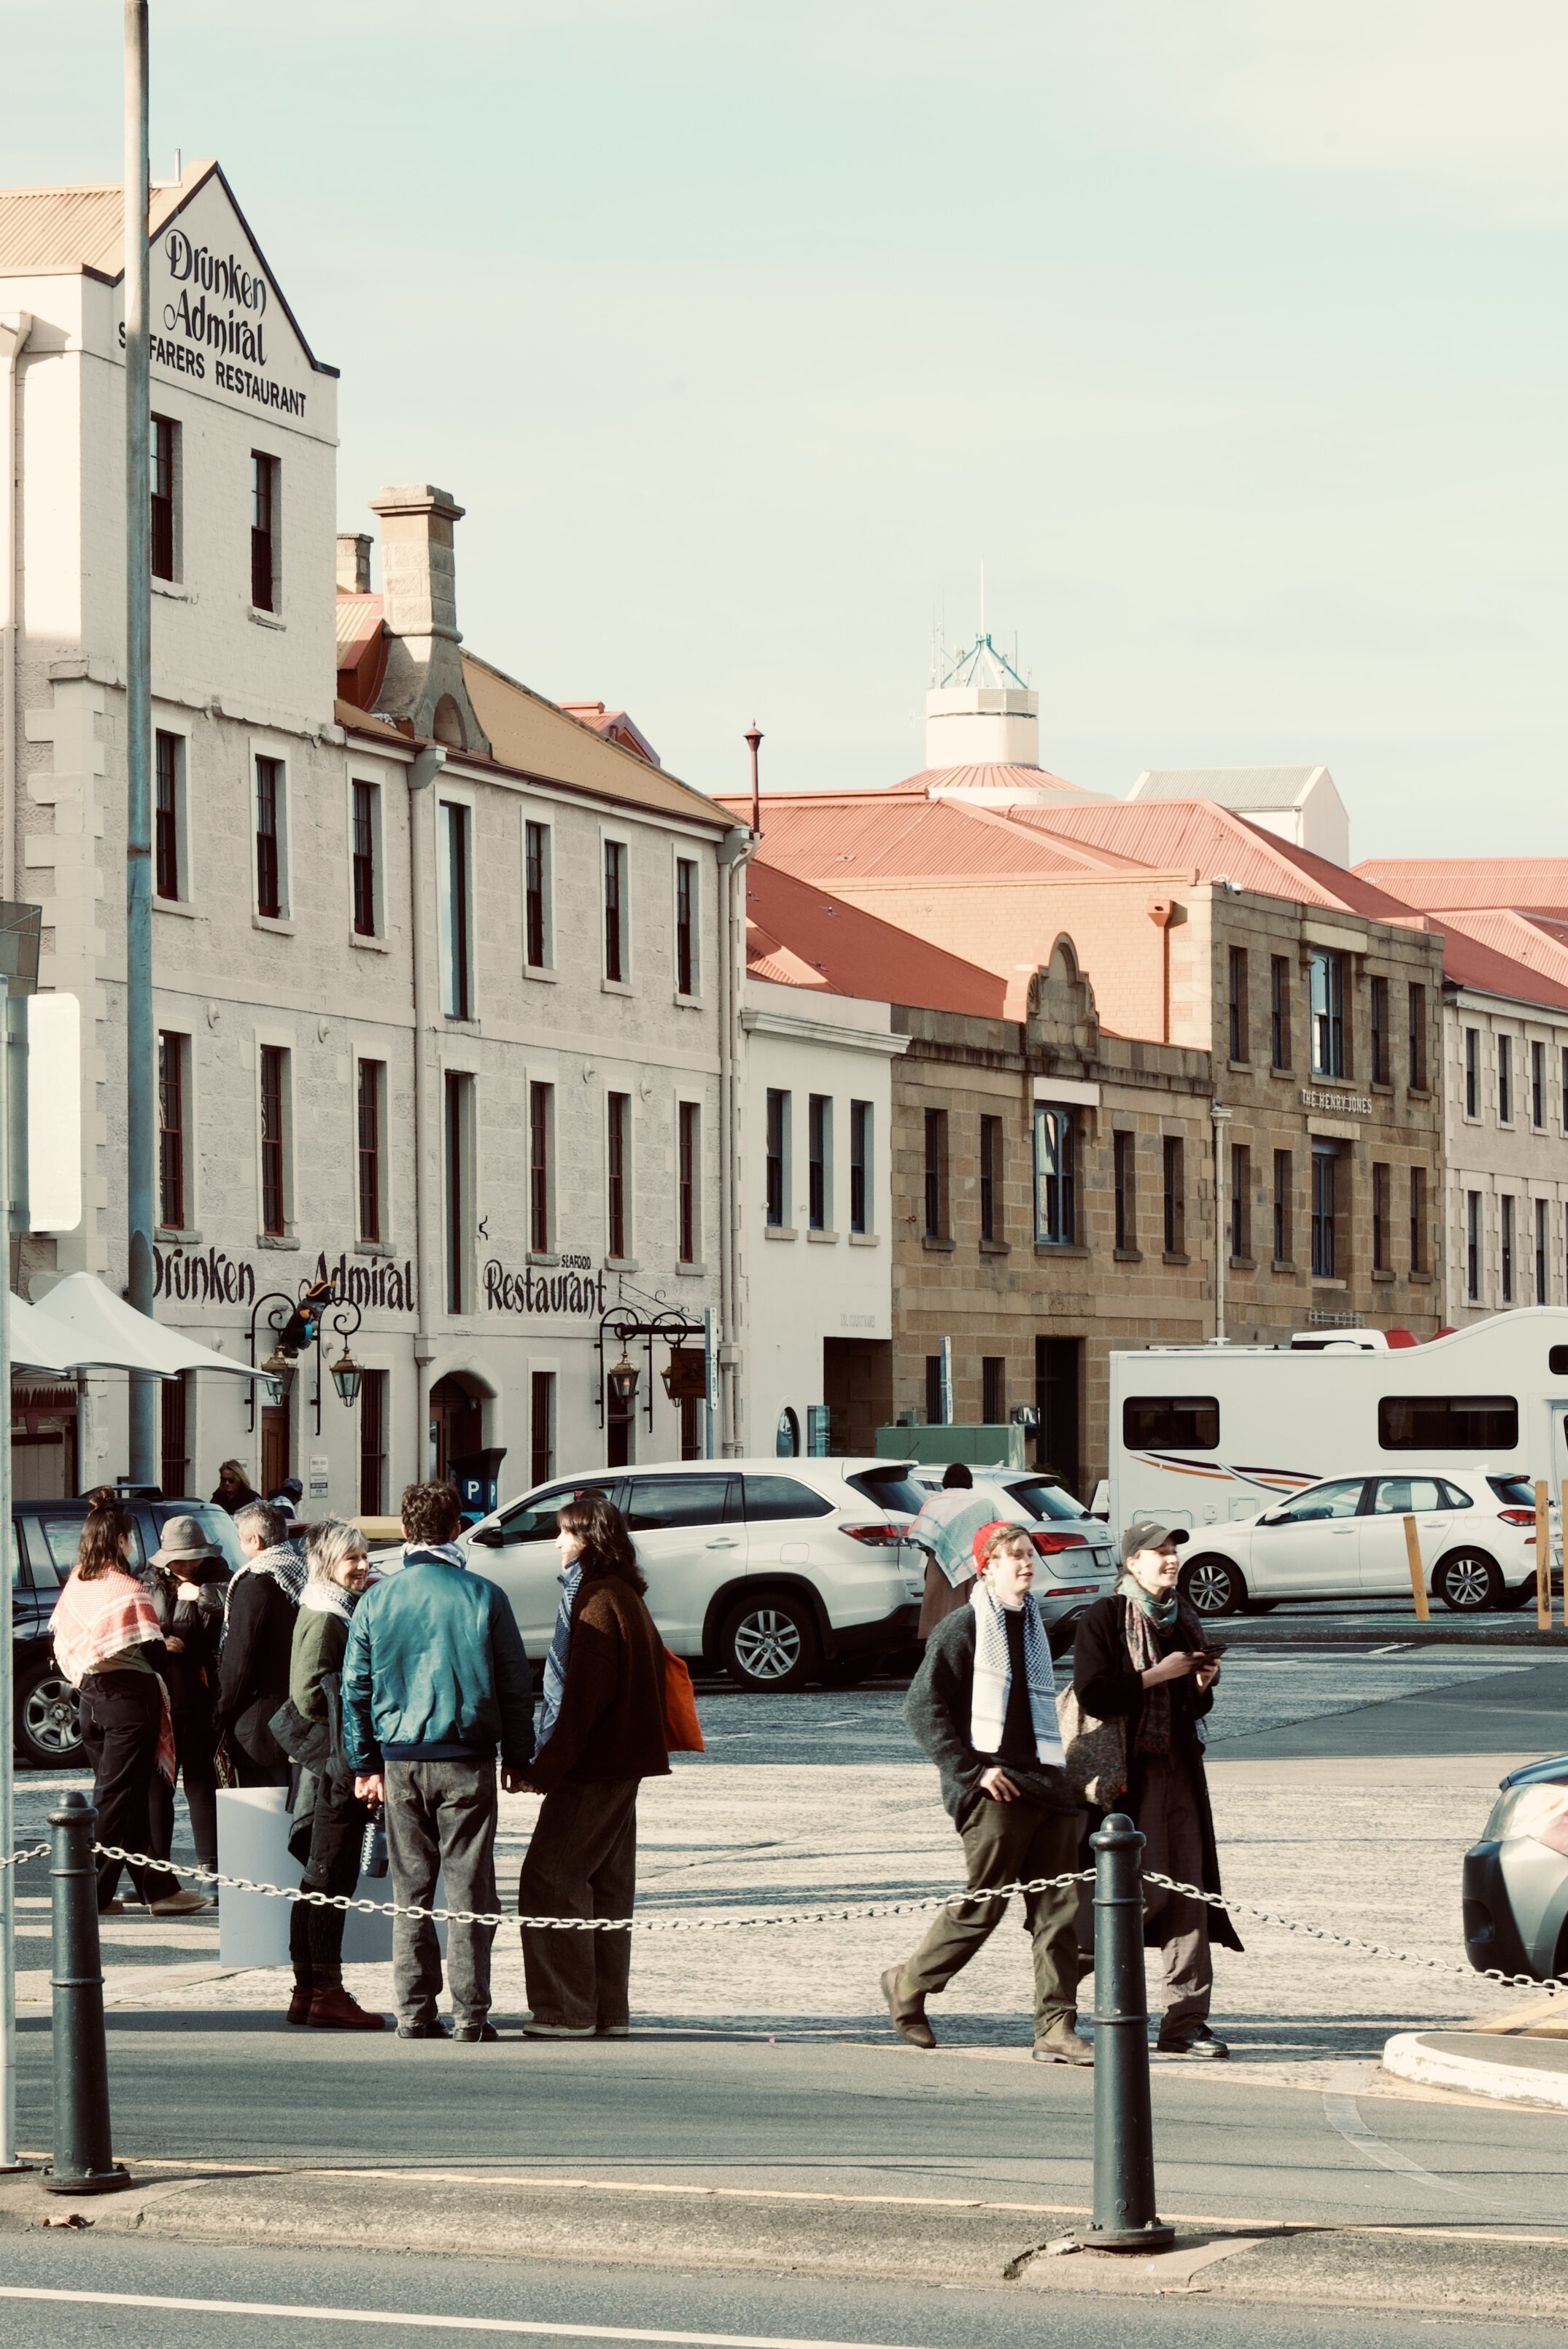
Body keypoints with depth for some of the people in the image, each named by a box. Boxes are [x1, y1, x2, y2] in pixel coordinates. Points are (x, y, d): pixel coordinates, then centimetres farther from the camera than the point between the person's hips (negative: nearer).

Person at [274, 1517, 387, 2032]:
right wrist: (348, 1746, -11)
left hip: (342, 1769, 10)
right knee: (331, 1876, -7)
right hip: (334, 1765, -10)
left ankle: (309, 1989, 17)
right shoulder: (324, 1617, -12)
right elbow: (309, 1692, -19)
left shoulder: (344, 1612, 17)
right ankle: (325, 1993, -6)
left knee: (322, 1878, 12)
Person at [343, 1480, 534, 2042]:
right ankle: (469, 2013, -1)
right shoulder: (483, 1596, -4)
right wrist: (518, 1757, 11)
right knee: (469, 1889, 2)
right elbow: (515, 1683, 1)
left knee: (410, 1890, 9)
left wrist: (363, 1764, 12)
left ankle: (414, 2012, 7)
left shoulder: (376, 1601, 2)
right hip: (466, 1760, -2)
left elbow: (355, 1689, 5)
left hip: (400, 1762, 2)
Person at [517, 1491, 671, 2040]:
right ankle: (608, 2011, 13)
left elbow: (586, 1693, -21)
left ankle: (568, 2010, -8)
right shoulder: (626, 1596, 15)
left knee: (550, 1878, -7)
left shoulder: (597, 1600, -15)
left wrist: (548, 1765, -19)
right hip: (620, 1763, 10)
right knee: (606, 1884, 11)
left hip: (595, 1766, -10)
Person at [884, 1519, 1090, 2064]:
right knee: (982, 1905, -3)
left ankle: (1056, 2028, 1)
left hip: (1046, 1785, 7)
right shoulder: (963, 1628, -7)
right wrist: (972, 1770, -15)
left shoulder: (1033, 1625, 17)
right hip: (994, 1793, -7)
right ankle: (909, 1986, 18)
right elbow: (923, 1707, -11)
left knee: (1059, 1909, 0)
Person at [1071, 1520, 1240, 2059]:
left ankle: (1185, 2021, 2)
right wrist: (1157, 1675, -16)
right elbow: (1093, 1694, -17)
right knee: (1146, 1889, -10)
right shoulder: (1104, 1618, -5)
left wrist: (1203, 1684, 4)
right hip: (1128, 1772, -6)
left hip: (1179, 1768, 6)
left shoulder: (1182, 1620, 16)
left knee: (1188, 1894, 1)